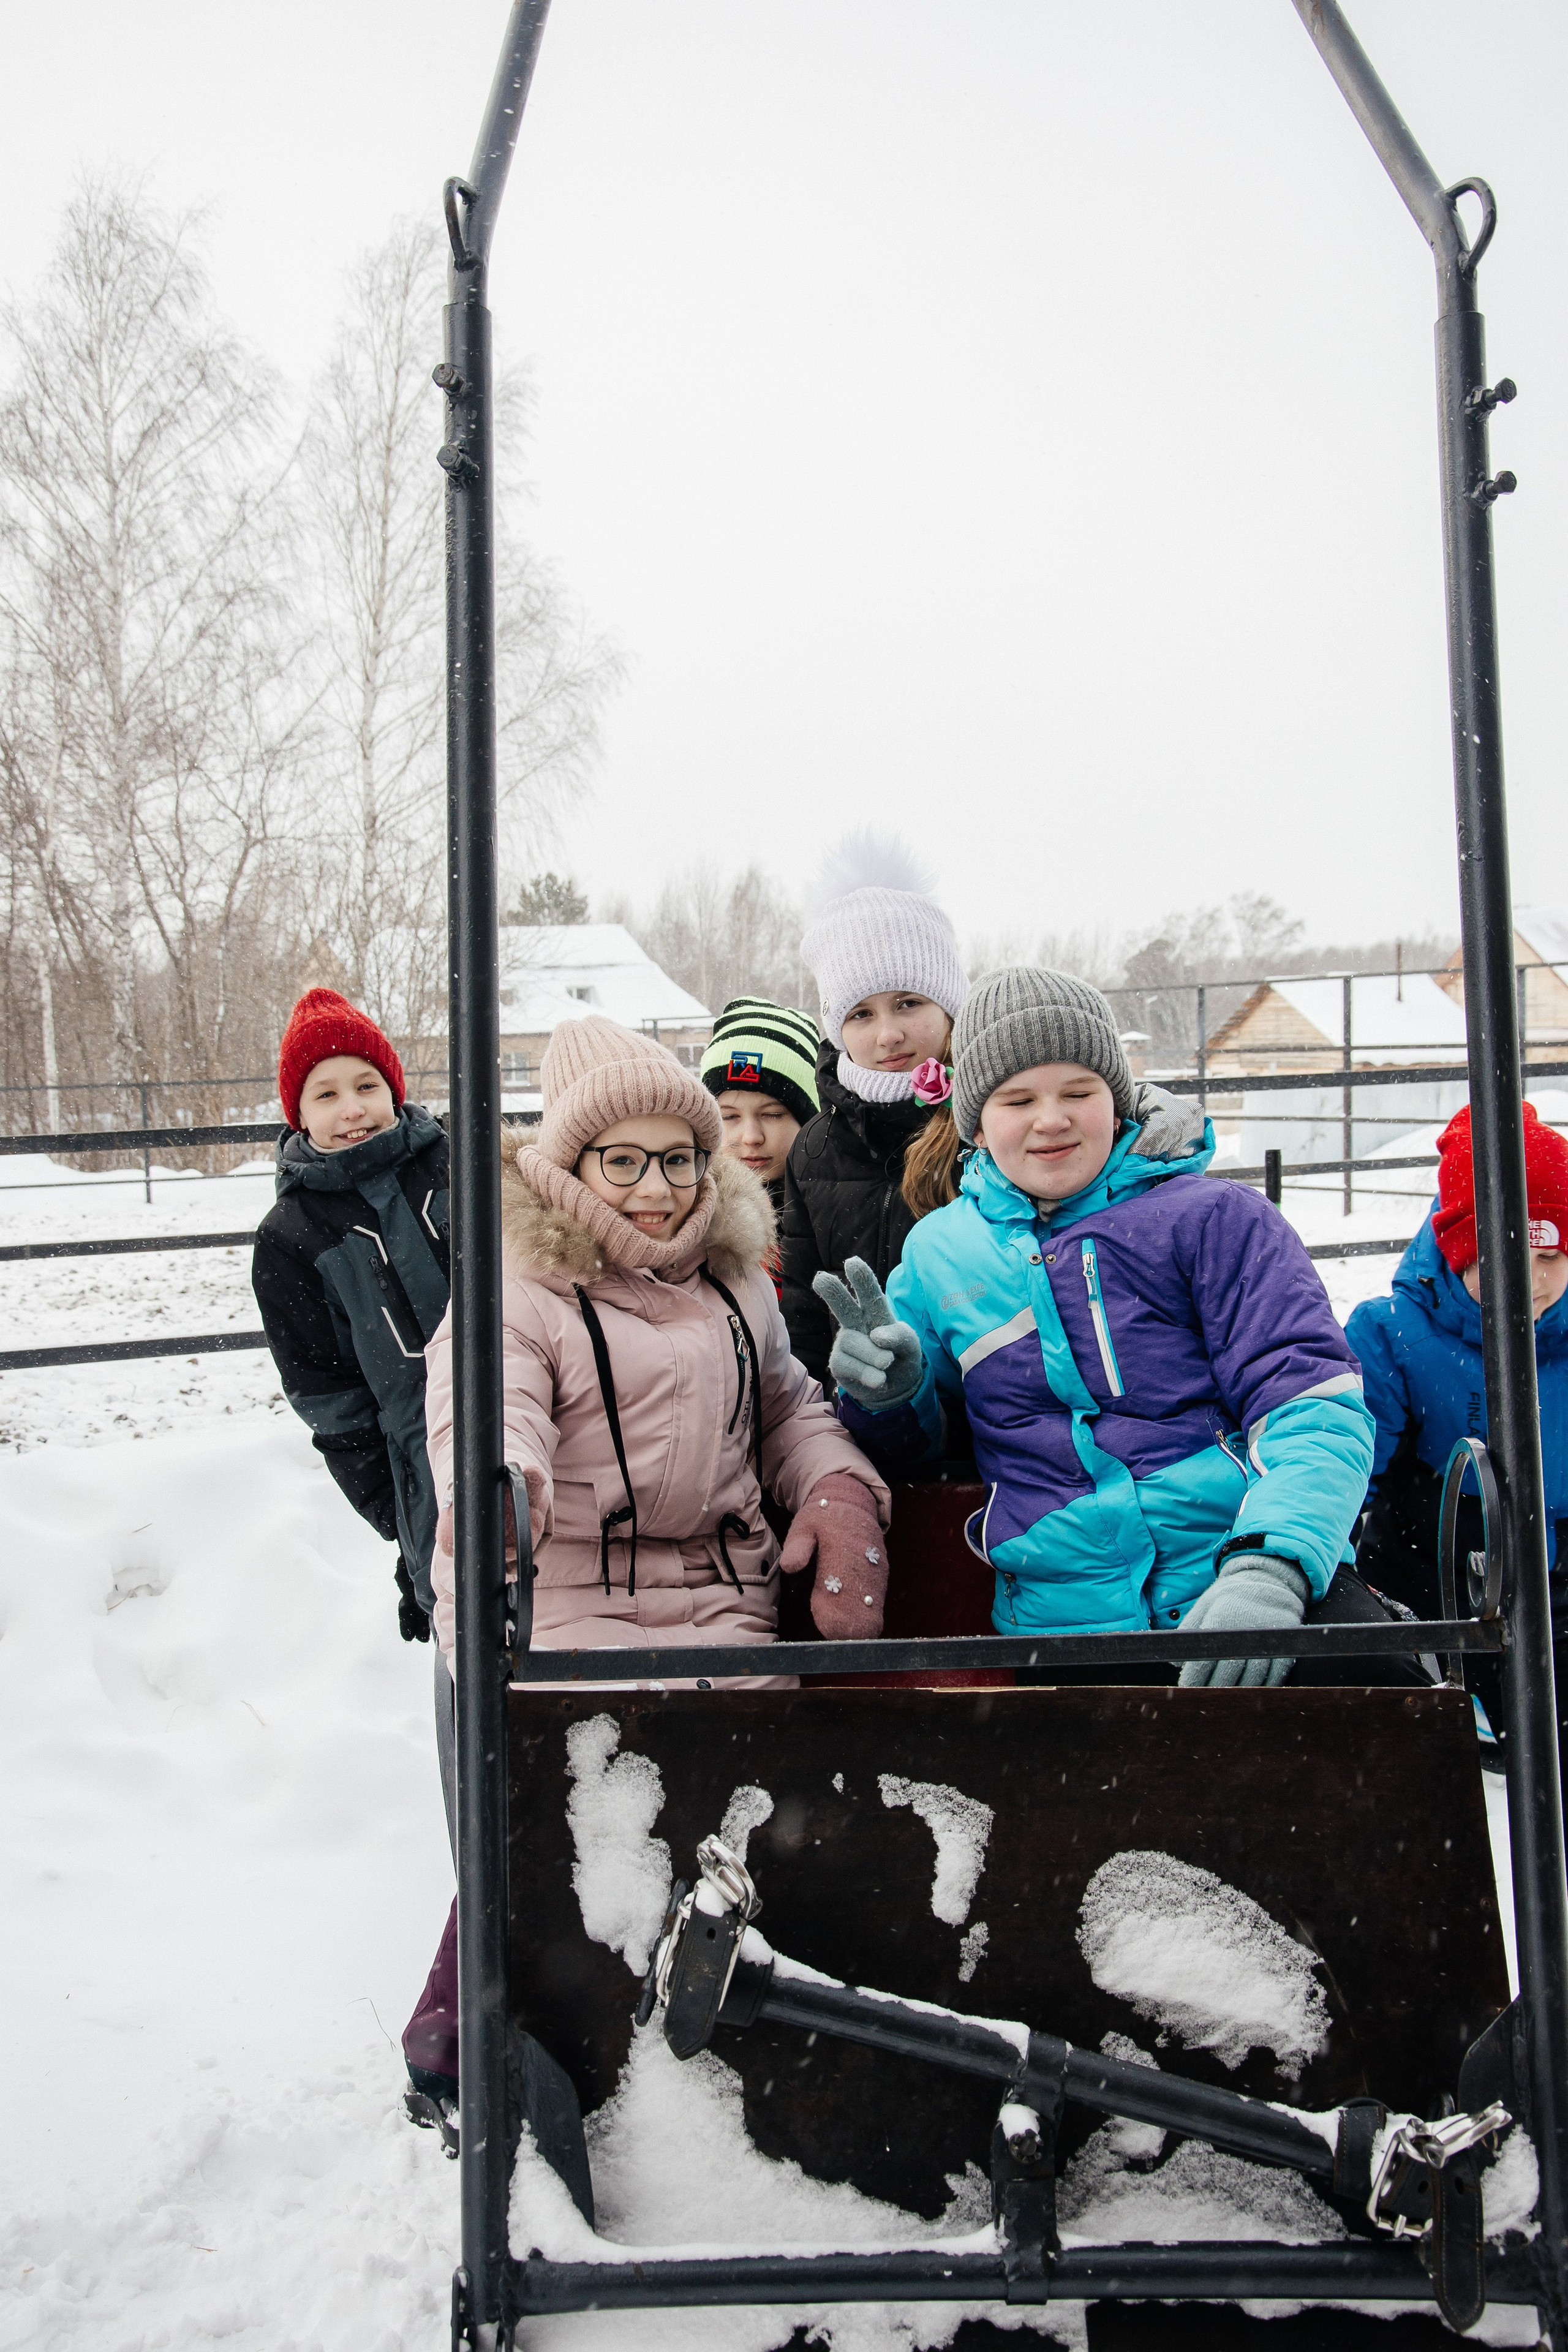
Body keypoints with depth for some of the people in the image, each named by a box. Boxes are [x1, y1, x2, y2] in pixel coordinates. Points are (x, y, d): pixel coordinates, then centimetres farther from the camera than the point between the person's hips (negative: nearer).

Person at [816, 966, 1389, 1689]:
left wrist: (1271, 1566, -23)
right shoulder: (939, 1250, 14)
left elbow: (1314, 1404, -5)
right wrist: (883, 1396, -2)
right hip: (1066, 1614, 2)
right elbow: (904, 1445, 24)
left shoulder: (1215, 1218, 4)